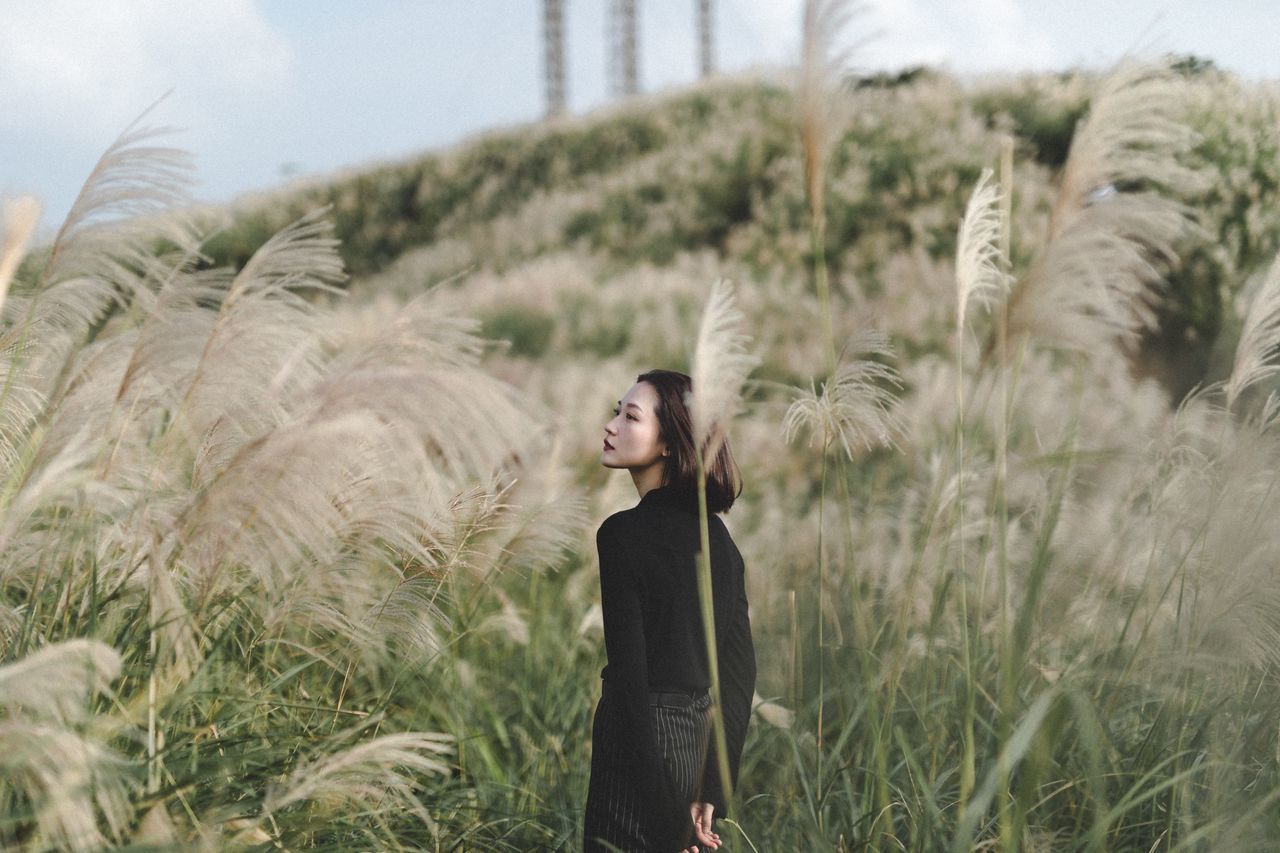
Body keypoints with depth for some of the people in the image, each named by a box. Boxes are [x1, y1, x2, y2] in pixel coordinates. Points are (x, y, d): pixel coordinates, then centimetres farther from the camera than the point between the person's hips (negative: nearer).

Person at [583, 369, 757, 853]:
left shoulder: (625, 534, -13)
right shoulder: (717, 535, 8)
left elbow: (631, 677, -17)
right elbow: (740, 672, 7)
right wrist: (711, 794, 6)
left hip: (646, 744, -7)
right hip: (706, 739, 7)